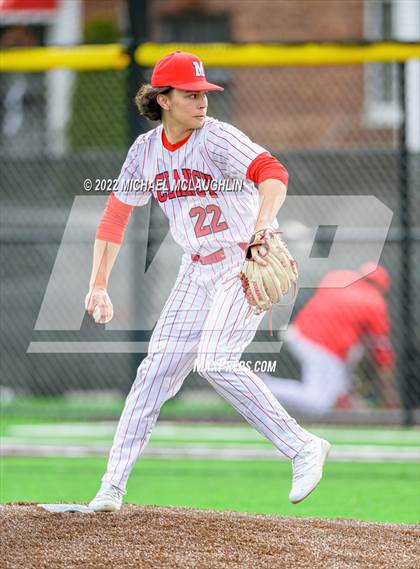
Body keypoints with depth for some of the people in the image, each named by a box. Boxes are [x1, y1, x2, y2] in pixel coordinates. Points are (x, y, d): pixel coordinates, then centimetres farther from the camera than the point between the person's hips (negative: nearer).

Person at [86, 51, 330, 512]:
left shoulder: (217, 138, -16)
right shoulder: (146, 150, 3)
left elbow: (272, 172, -32)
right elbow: (115, 215, 12)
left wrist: (264, 221, -52)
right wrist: (98, 286, 6)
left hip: (246, 263, -6)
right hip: (198, 270, 6)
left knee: (214, 361, -23)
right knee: (157, 367, 3)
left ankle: (303, 448, -13)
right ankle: (113, 486, 8)